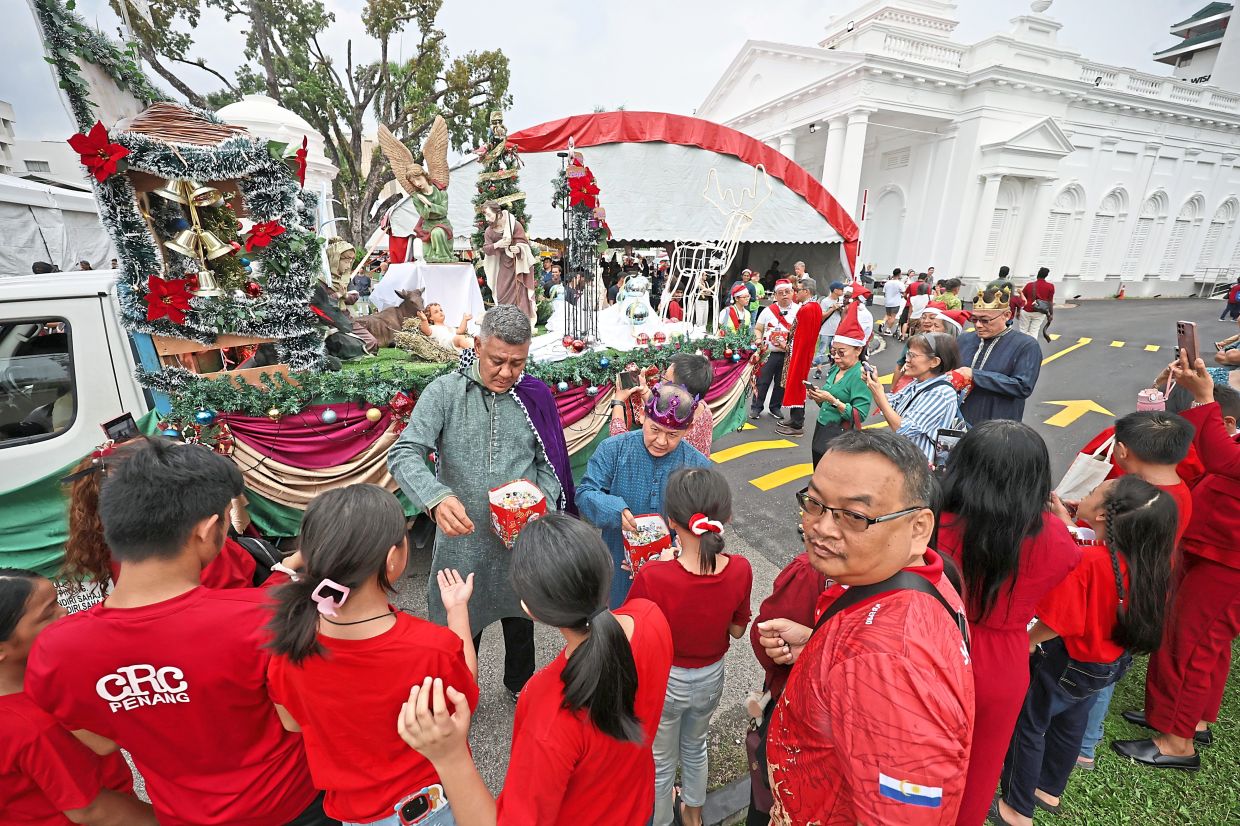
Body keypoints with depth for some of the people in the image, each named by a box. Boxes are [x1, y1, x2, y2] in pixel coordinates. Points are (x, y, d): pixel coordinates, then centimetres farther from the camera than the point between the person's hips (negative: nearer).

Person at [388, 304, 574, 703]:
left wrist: (541, 505, -17)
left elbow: (550, 462, 0)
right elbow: (404, 454, -18)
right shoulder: (444, 392, -12)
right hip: (463, 536, -2)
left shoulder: (536, 396, -5)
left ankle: (520, 683, 53)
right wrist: (437, 497, -36)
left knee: (520, 618, 24)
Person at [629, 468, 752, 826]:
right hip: (711, 678, 4)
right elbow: (737, 630, -6)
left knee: (661, 762, 25)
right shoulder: (740, 570, -23)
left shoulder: (653, 578, -36)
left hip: (664, 682, -4)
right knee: (695, 746, 34)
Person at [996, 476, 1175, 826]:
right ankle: (1050, 790, 47)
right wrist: (1066, 522, 6)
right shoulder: (1146, 558, -12)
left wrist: (1024, 643, -9)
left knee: (1026, 726, 12)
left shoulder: (1084, 561, -35)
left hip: (1067, 663, -7)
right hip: (1109, 662, 7)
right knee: (1069, 724, 26)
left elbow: (1058, 624, -28)